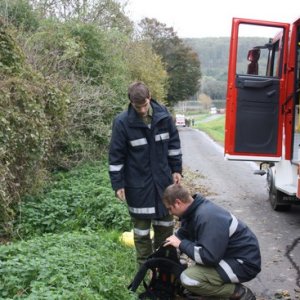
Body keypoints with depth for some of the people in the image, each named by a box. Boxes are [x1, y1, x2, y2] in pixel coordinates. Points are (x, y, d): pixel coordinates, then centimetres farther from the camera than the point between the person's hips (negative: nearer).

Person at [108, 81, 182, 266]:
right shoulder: (123, 122, -15)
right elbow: (116, 155, -10)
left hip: (162, 179, 4)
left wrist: (176, 169, 6)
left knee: (165, 223, 16)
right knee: (141, 226, 8)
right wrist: (118, 184, -10)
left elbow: (174, 143, 6)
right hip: (138, 183, -3)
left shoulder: (164, 116, -6)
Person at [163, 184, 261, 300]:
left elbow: (209, 257, -31)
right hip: (230, 256, 10)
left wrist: (181, 244, -19)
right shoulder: (195, 210, 3)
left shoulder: (208, 217, -27)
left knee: (188, 279, -23)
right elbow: (183, 233, 21)